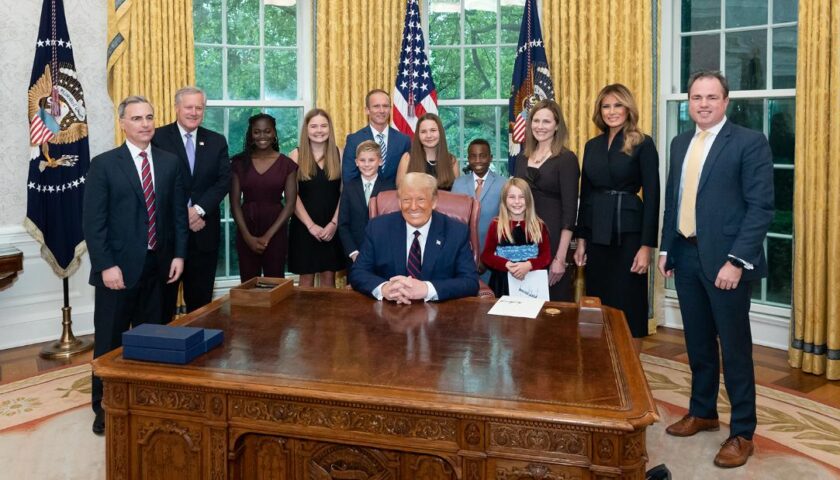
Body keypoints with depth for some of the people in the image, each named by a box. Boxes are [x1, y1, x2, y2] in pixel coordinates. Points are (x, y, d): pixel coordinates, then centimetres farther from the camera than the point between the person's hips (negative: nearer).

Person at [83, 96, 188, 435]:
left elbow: (178, 213, 9)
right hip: (118, 267, -3)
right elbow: (93, 221, -8)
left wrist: (178, 254, 1)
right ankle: (103, 406, 20)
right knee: (110, 340, 7)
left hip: (157, 265, 3)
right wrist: (106, 265, -14)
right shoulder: (104, 164, -4)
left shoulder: (170, 163, 7)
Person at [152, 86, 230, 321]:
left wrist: (199, 210, -13)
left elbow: (224, 180, 0)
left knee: (201, 298, 10)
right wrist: (183, 213, -13)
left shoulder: (217, 141, 9)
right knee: (164, 298, 7)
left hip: (204, 230, 3)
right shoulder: (158, 138, -1)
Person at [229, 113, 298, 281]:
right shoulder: (240, 162, 3)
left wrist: (268, 235, -11)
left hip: (275, 232, -1)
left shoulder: (286, 164, 0)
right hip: (246, 231, 1)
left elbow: (290, 204, -4)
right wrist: (248, 236, -10)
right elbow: (235, 203, 1)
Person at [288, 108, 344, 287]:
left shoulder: (338, 154, 3)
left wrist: (334, 223, -9)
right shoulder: (297, 155, -1)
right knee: (306, 277, 5)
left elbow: (344, 192, 1)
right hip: (304, 226, -1)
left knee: (329, 276, 6)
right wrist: (311, 225, -12)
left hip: (332, 227, 1)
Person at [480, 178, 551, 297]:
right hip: (503, 283, 0)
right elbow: (486, 255, 0)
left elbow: (546, 256, 1)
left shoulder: (539, 226, 4)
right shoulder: (496, 225, 2)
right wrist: (507, 265, -18)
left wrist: (529, 265, -19)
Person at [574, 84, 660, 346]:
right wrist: (581, 239, 9)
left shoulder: (643, 144, -4)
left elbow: (651, 197, -8)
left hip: (628, 233, -5)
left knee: (628, 305, 3)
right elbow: (585, 195, 12)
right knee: (598, 304, 11)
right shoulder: (592, 145, 10)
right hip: (596, 233, 5)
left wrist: (647, 246, -13)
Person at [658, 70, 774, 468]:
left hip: (725, 260, -6)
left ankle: (742, 433, 18)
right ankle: (702, 412, 34)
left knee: (734, 347, 4)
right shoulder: (680, 144, 12)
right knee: (698, 342, 16)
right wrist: (666, 248, 10)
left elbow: (761, 207, -13)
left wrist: (736, 260, -19)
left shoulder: (750, 142, -8)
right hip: (686, 256, 6)